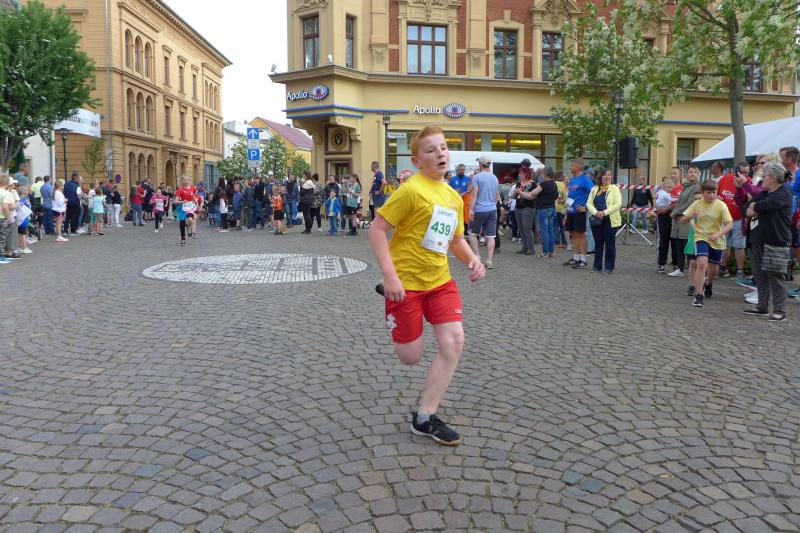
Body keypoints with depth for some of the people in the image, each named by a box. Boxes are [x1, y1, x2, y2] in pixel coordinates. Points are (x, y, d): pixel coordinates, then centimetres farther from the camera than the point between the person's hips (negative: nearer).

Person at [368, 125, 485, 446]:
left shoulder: (454, 197, 8)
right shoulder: (412, 190, -15)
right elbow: (377, 229, -16)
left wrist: (472, 260, -1)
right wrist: (390, 276, -24)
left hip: (440, 280, 6)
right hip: (405, 283, -6)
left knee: (454, 341, -8)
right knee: (410, 357, 2)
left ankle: (424, 418, 5)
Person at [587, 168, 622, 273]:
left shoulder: (615, 188, -1)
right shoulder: (594, 189, 10)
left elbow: (618, 204, -10)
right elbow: (589, 203, 4)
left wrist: (604, 212, -19)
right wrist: (595, 212, -13)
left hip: (610, 221, -3)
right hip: (596, 220, 3)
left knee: (610, 244, 1)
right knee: (598, 243, 9)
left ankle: (609, 267, 9)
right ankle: (597, 266, 18)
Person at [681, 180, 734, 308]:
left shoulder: (721, 205, -10)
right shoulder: (697, 204, -5)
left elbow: (730, 224, -14)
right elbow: (683, 220, -1)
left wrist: (718, 234, -30)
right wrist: (691, 216, -23)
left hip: (717, 241, 1)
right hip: (701, 237, -1)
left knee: (713, 270, 13)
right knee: (702, 264, -22)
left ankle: (708, 283, 49)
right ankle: (698, 295, -16)